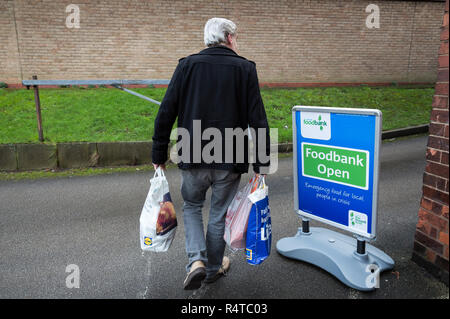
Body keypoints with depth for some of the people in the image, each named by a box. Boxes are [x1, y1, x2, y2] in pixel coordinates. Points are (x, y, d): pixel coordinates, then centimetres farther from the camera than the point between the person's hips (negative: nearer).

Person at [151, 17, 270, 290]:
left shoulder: (187, 65, 1)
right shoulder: (245, 68, -1)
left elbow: (166, 113, -2)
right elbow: (257, 120, -6)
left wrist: (159, 155, 5)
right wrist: (261, 163, 0)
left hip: (194, 157, 1)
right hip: (230, 161, 0)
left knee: (191, 206, 23)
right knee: (219, 215, 17)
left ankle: (197, 260, 7)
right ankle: (214, 268, 35)